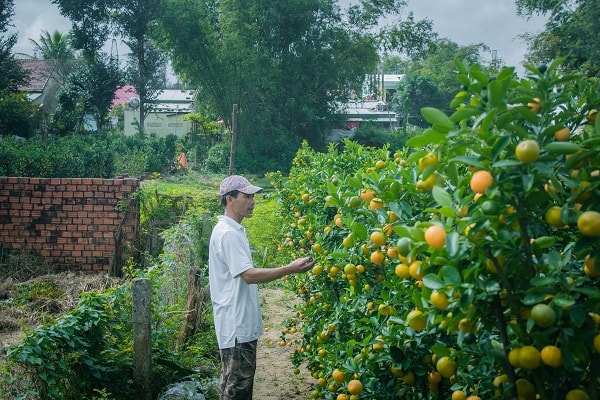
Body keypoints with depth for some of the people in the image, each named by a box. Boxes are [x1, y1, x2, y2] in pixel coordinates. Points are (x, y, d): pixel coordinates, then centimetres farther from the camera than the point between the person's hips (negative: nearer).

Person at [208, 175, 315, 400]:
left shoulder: (234, 230, 14)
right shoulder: (228, 233, -18)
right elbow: (249, 275, -25)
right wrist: (290, 269, -27)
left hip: (243, 322, 10)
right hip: (236, 324, -10)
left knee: (243, 379, 17)